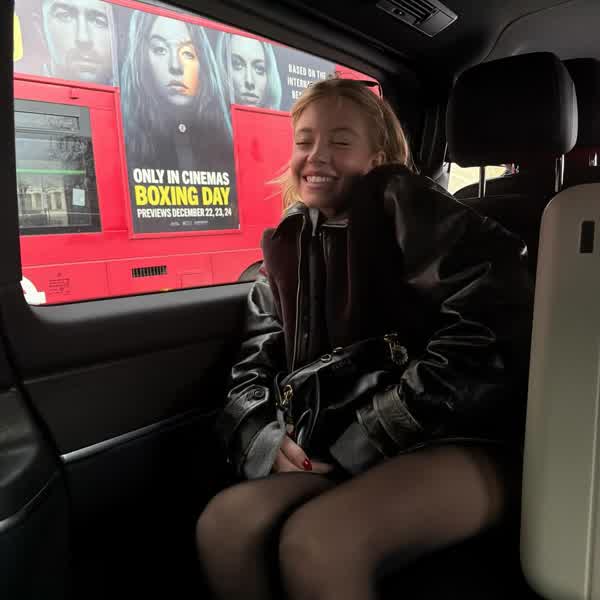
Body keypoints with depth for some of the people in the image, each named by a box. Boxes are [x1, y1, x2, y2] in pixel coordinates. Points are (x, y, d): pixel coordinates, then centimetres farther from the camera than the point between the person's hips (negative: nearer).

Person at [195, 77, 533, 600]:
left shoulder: (402, 204, -6)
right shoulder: (288, 248, 12)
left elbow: (491, 330, -18)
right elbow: (252, 371, 11)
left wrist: (361, 438, -16)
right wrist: (265, 439, -11)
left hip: (460, 443, -4)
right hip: (341, 455, 5)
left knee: (316, 543, -28)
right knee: (222, 524, -18)